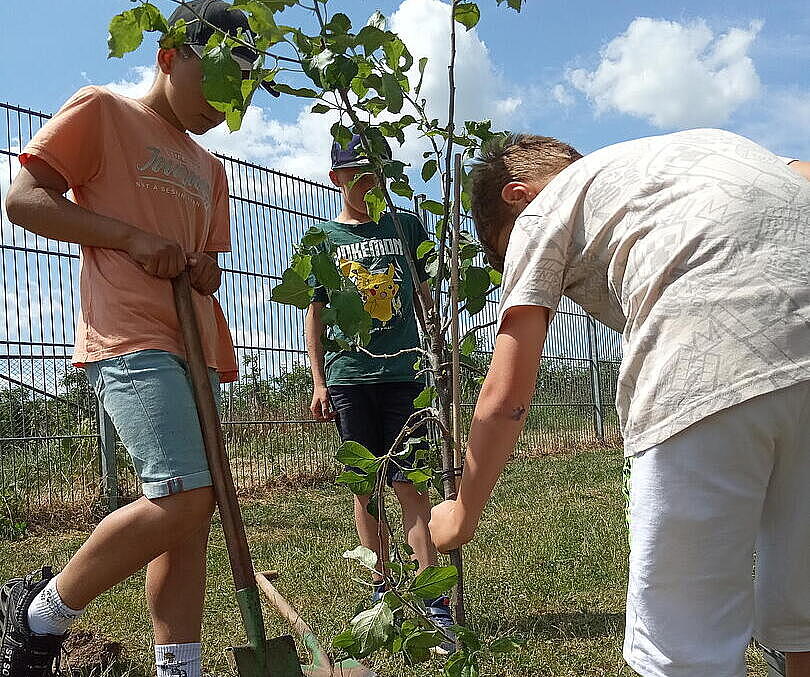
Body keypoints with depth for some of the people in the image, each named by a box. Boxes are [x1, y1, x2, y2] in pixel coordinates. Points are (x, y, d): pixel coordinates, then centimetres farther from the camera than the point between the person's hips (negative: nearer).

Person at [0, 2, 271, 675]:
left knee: (193, 512, 4)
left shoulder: (209, 169, 25)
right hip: (130, 341, -8)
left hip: (190, 348, 8)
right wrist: (132, 236, -12)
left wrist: (206, 269, 6)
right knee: (182, 500, -20)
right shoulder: (101, 111, 5)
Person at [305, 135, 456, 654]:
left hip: (404, 373, -1)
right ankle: (383, 592, 18)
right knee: (366, 489, 6)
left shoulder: (406, 226, 10)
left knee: (410, 484, -5)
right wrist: (319, 383, 4)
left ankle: (433, 602, -2)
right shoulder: (322, 237, 10)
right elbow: (315, 314, 11)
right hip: (348, 377, 1)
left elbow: (425, 298, 13)